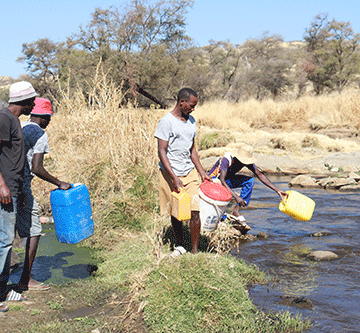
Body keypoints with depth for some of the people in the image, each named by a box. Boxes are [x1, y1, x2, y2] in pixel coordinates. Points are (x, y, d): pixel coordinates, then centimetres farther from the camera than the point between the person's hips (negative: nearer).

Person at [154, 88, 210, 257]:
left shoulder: (191, 121, 11)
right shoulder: (166, 122, -10)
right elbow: (161, 152, -13)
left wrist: (202, 173, 12)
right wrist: (175, 178, -21)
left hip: (190, 173, 5)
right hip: (171, 174, -4)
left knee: (195, 211, -5)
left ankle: (195, 250, 4)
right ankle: (180, 246, 27)